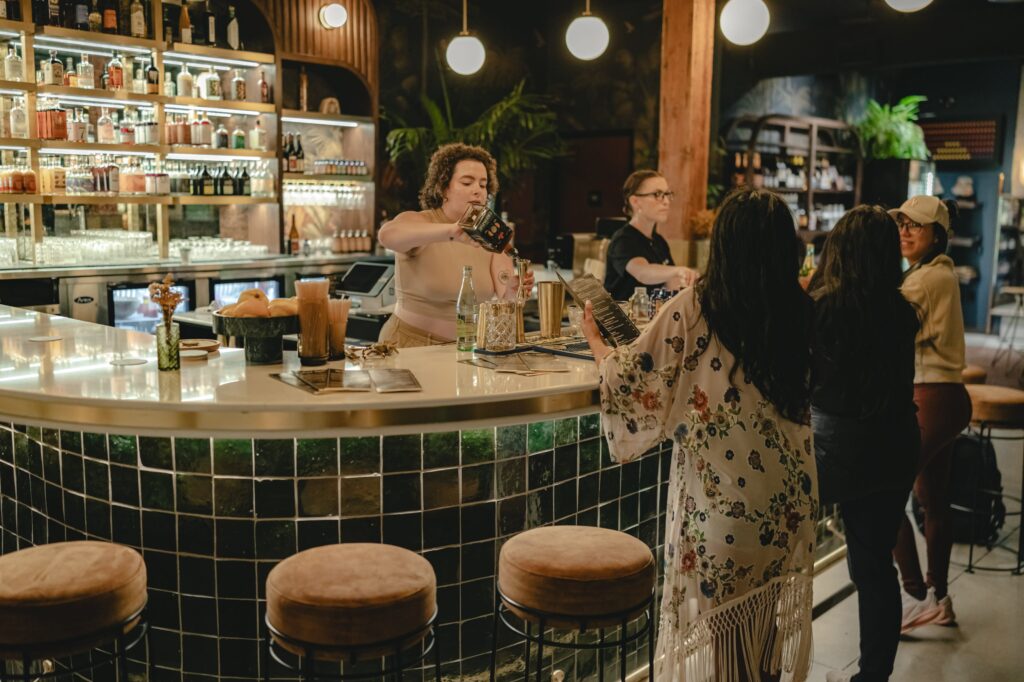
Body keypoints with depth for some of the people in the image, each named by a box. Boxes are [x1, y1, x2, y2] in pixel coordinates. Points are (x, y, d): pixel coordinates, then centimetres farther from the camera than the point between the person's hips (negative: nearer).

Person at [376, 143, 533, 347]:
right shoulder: (418, 222, -7)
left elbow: (506, 298, -6)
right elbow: (387, 234, -31)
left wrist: (514, 290, -29)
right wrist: (450, 231, -45)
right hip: (412, 346, -6)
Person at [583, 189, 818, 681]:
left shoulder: (694, 309, -16)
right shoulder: (800, 311, -3)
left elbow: (633, 379, -8)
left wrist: (596, 344, 11)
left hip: (719, 498, -4)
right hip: (784, 498, 4)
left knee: (714, 630, 14)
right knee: (764, 619, 21)